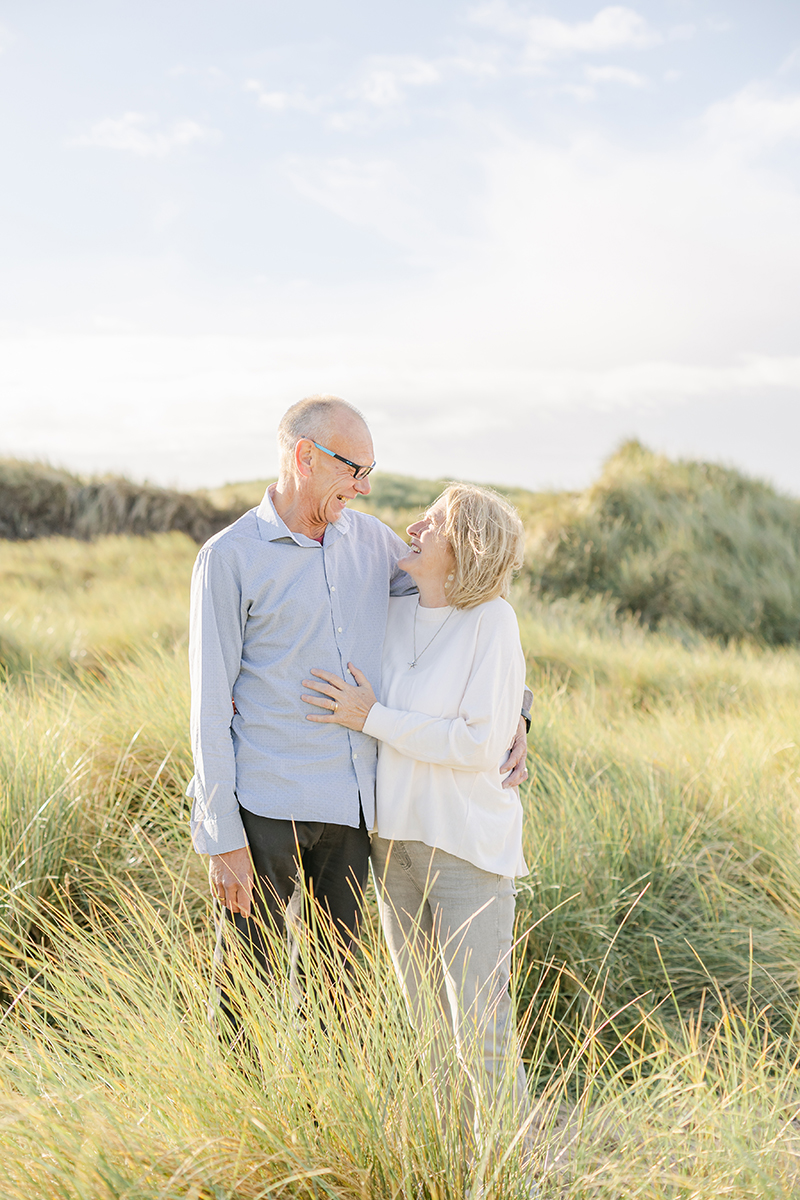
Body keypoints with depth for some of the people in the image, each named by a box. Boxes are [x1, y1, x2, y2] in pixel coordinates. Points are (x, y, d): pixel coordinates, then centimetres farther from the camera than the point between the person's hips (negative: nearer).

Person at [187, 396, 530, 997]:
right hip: (267, 807, -5)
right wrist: (222, 839, -11)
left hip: (351, 810, 5)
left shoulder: (372, 540, 9)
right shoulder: (228, 558, -6)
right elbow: (211, 705, -7)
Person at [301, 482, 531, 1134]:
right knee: (428, 1024, 14)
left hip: (467, 846, -6)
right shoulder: (390, 615, 3)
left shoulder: (492, 620, -13)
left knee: (480, 1030, -4)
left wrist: (372, 719, -17)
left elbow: (480, 742, -19)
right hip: (394, 838, 6)